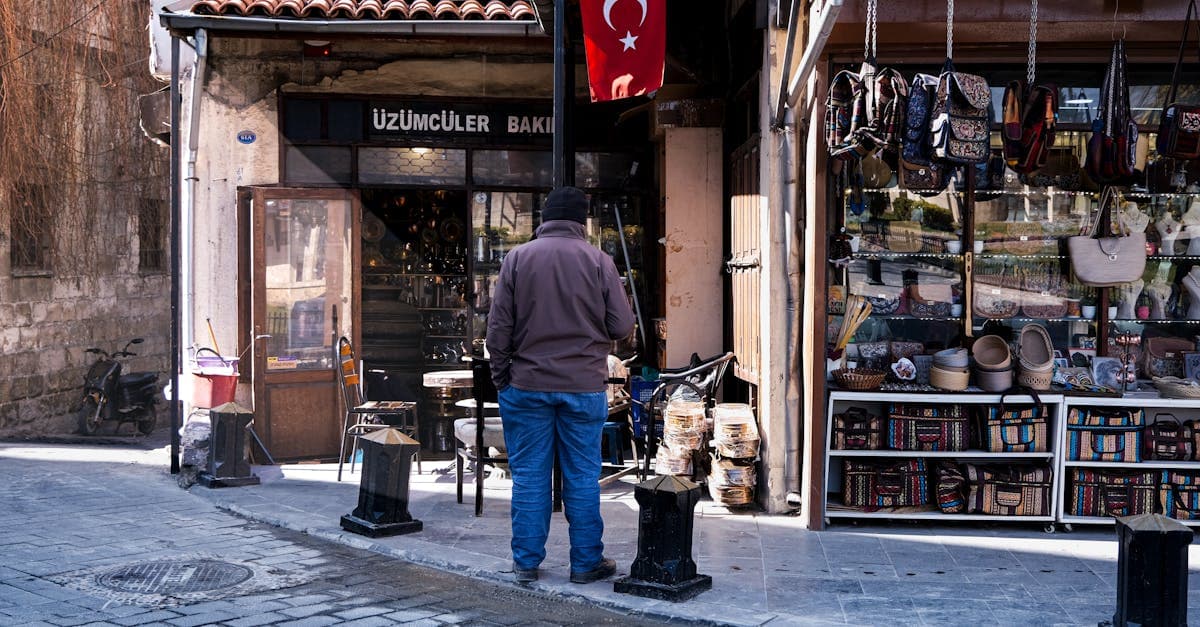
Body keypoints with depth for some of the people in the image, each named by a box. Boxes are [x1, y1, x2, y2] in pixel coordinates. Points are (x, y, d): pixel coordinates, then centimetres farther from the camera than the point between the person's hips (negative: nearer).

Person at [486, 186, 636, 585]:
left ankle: (527, 562, 14)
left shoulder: (518, 258, -1)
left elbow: (498, 327, -1)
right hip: (584, 387, 0)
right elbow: (623, 326, -3)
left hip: (527, 384, 1)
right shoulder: (598, 261, -3)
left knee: (529, 475, 7)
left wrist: (500, 375, 9)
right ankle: (586, 563, 15)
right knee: (582, 476, 7)